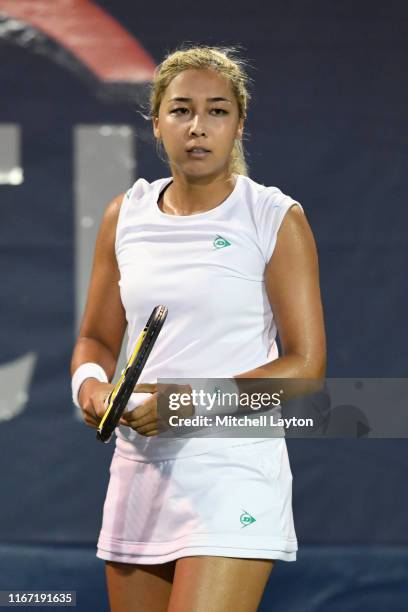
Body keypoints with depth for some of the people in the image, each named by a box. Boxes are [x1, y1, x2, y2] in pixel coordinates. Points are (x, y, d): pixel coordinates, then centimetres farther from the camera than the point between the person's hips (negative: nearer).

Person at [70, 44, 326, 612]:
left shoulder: (276, 219, -4)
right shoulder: (126, 215, 9)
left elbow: (305, 364, -7)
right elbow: (97, 338, 17)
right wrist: (91, 383, -6)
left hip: (235, 475, -5)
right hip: (139, 472, 5)